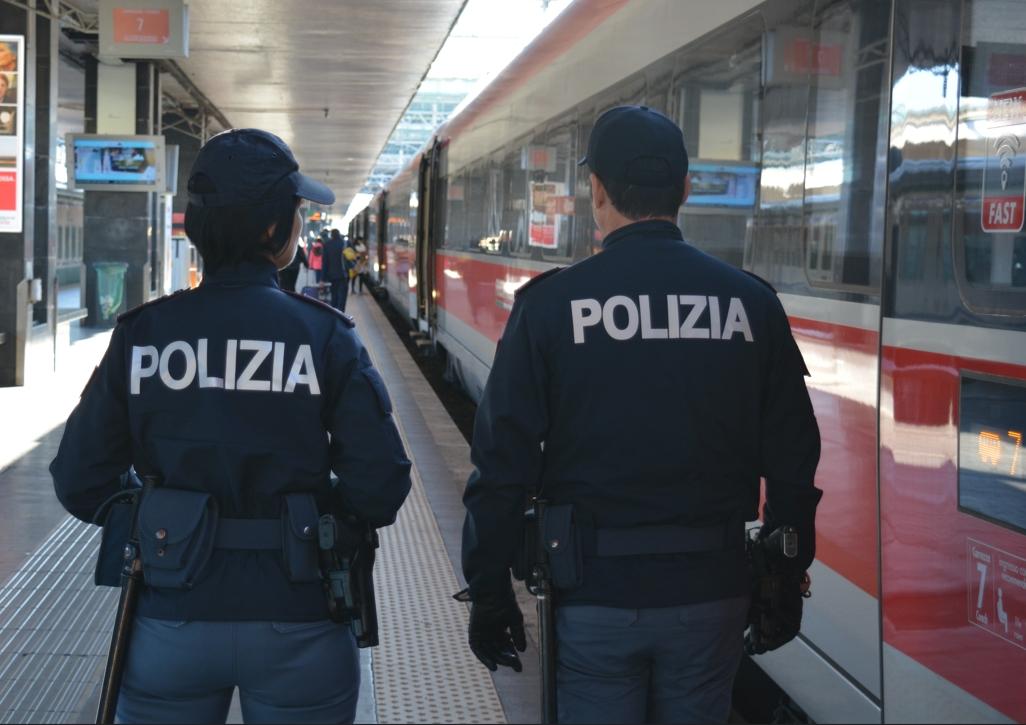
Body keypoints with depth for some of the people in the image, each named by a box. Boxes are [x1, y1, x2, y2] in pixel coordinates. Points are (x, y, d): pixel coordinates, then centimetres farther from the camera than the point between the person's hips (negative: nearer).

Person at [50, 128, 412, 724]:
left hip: (170, 627, 2)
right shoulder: (324, 336, -9)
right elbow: (381, 490, -11)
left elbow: (82, 482, 0)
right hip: (296, 630, -1)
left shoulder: (142, 334, -4)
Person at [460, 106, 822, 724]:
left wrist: (489, 592, 3)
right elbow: (793, 460, 3)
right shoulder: (752, 303, -1)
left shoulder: (551, 303, -7)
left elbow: (504, 459, -6)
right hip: (712, 592, 2)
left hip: (595, 589, -2)